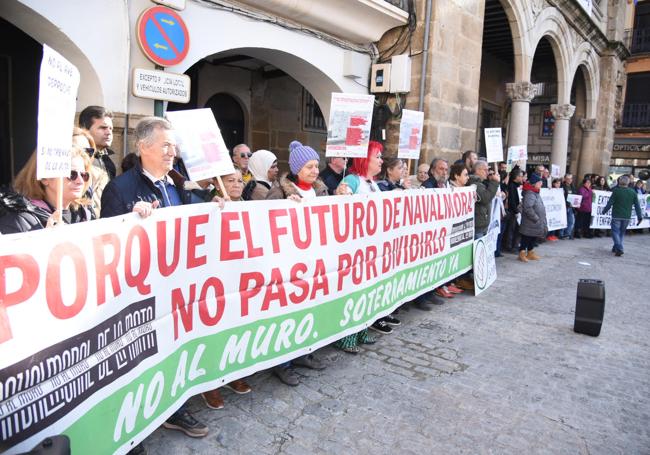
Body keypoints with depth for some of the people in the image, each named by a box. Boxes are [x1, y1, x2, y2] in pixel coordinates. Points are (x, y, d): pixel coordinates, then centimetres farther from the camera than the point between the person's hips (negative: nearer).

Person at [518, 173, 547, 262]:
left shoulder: (535, 193, 13)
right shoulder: (530, 194, -20)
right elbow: (527, 208, -30)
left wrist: (541, 220, 15)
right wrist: (536, 218, -23)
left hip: (535, 224, 10)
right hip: (530, 224, -10)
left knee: (533, 239, 17)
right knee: (526, 238, -2)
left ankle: (530, 253, 27)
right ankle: (522, 253, 7)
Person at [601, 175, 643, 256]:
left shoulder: (616, 191, -9)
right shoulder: (633, 192, 2)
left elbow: (610, 203, -7)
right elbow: (637, 206, 4)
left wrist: (604, 211, 6)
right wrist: (640, 217, 9)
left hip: (616, 216, -4)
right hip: (627, 217, 4)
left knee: (615, 232, -1)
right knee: (622, 232, 18)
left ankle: (619, 248, -17)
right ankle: (616, 248, 25)